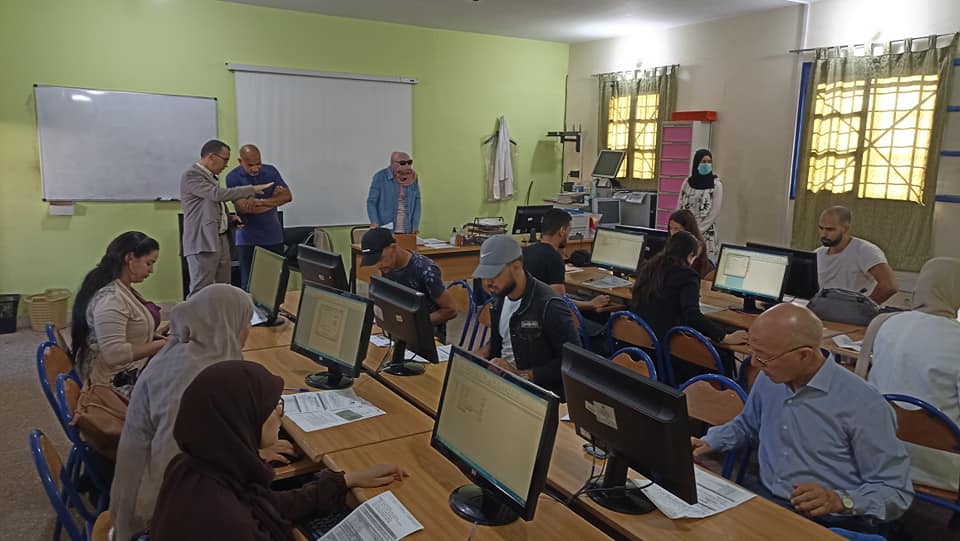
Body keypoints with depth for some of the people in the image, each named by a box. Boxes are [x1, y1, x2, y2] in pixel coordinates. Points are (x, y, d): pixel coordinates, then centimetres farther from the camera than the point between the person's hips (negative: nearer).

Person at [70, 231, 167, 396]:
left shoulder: (122, 288, 7)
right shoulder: (110, 298, -23)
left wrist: (153, 334, 6)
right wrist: (161, 344, -23)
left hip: (129, 372, 9)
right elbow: (115, 354, -29)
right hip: (119, 384, -9)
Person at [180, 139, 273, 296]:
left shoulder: (210, 176, 19)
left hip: (221, 240, 9)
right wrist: (252, 189, -18)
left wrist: (230, 219, 9)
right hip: (203, 243, -9)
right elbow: (218, 194, -23)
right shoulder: (191, 175, -10)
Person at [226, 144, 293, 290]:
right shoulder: (233, 177, -9)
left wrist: (260, 201, -18)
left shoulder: (270, 171, 2)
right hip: (248, 239, -3)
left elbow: (287, 196, -6)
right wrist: (274, 201, -10)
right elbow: (243, 208, -18)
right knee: (249, 283, 3)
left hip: (273, 236, 3)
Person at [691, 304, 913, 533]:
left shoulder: (863, 405, -15)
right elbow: (747, 425, 27)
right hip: (763, 500, 6)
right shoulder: (769, 379, 6)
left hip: (829, 523, -5)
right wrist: (709, 442, 11)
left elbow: (897, 490, -10)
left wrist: (840, 501, -26)